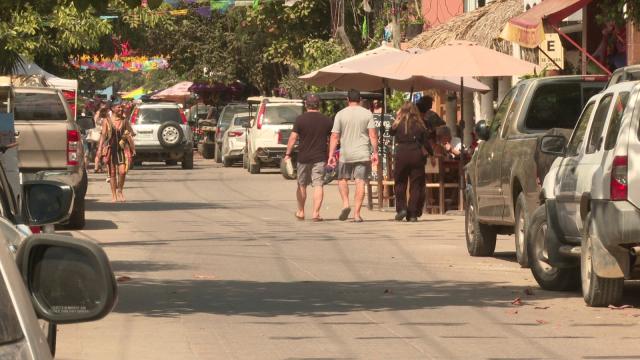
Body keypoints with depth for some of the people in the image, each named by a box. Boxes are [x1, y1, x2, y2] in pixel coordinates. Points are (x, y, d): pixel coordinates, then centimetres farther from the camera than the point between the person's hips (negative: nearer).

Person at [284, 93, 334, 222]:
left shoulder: (300, 119, -5)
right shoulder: (327, 121, 3)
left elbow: (293, 138, -8)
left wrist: (288, 154, -3)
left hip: (303, 157, 0)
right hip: (320, 158, 0)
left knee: (302, 185, 14)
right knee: (318, 185, -3)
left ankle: (300, 212, 24)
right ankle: (316, 213, -13)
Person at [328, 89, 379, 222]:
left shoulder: (341, 114, 1)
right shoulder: (367, 114, 2)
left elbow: (334, 136, 0)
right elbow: (373, 135, -4)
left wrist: (331, 155, 3)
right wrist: (375, 152, 2)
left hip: (346, 154, 0)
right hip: (363, 154, 0)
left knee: (342, 179, 19)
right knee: (360, 182, 1)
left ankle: (345, 203, -1)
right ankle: (357, 213, -3)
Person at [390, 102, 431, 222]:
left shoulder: (399, 124, -3)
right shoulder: (420, 125, 1)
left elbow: (391, 132, 18)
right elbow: (426, 142, 3)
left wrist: (397, 117, 18)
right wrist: (430, 153, 18)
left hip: (401, 154, -1)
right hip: (417, 155, 1)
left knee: (400, 182, 12)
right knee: (416, 185, 4)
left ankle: (401, 208, -3)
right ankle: (413, 214, 2)